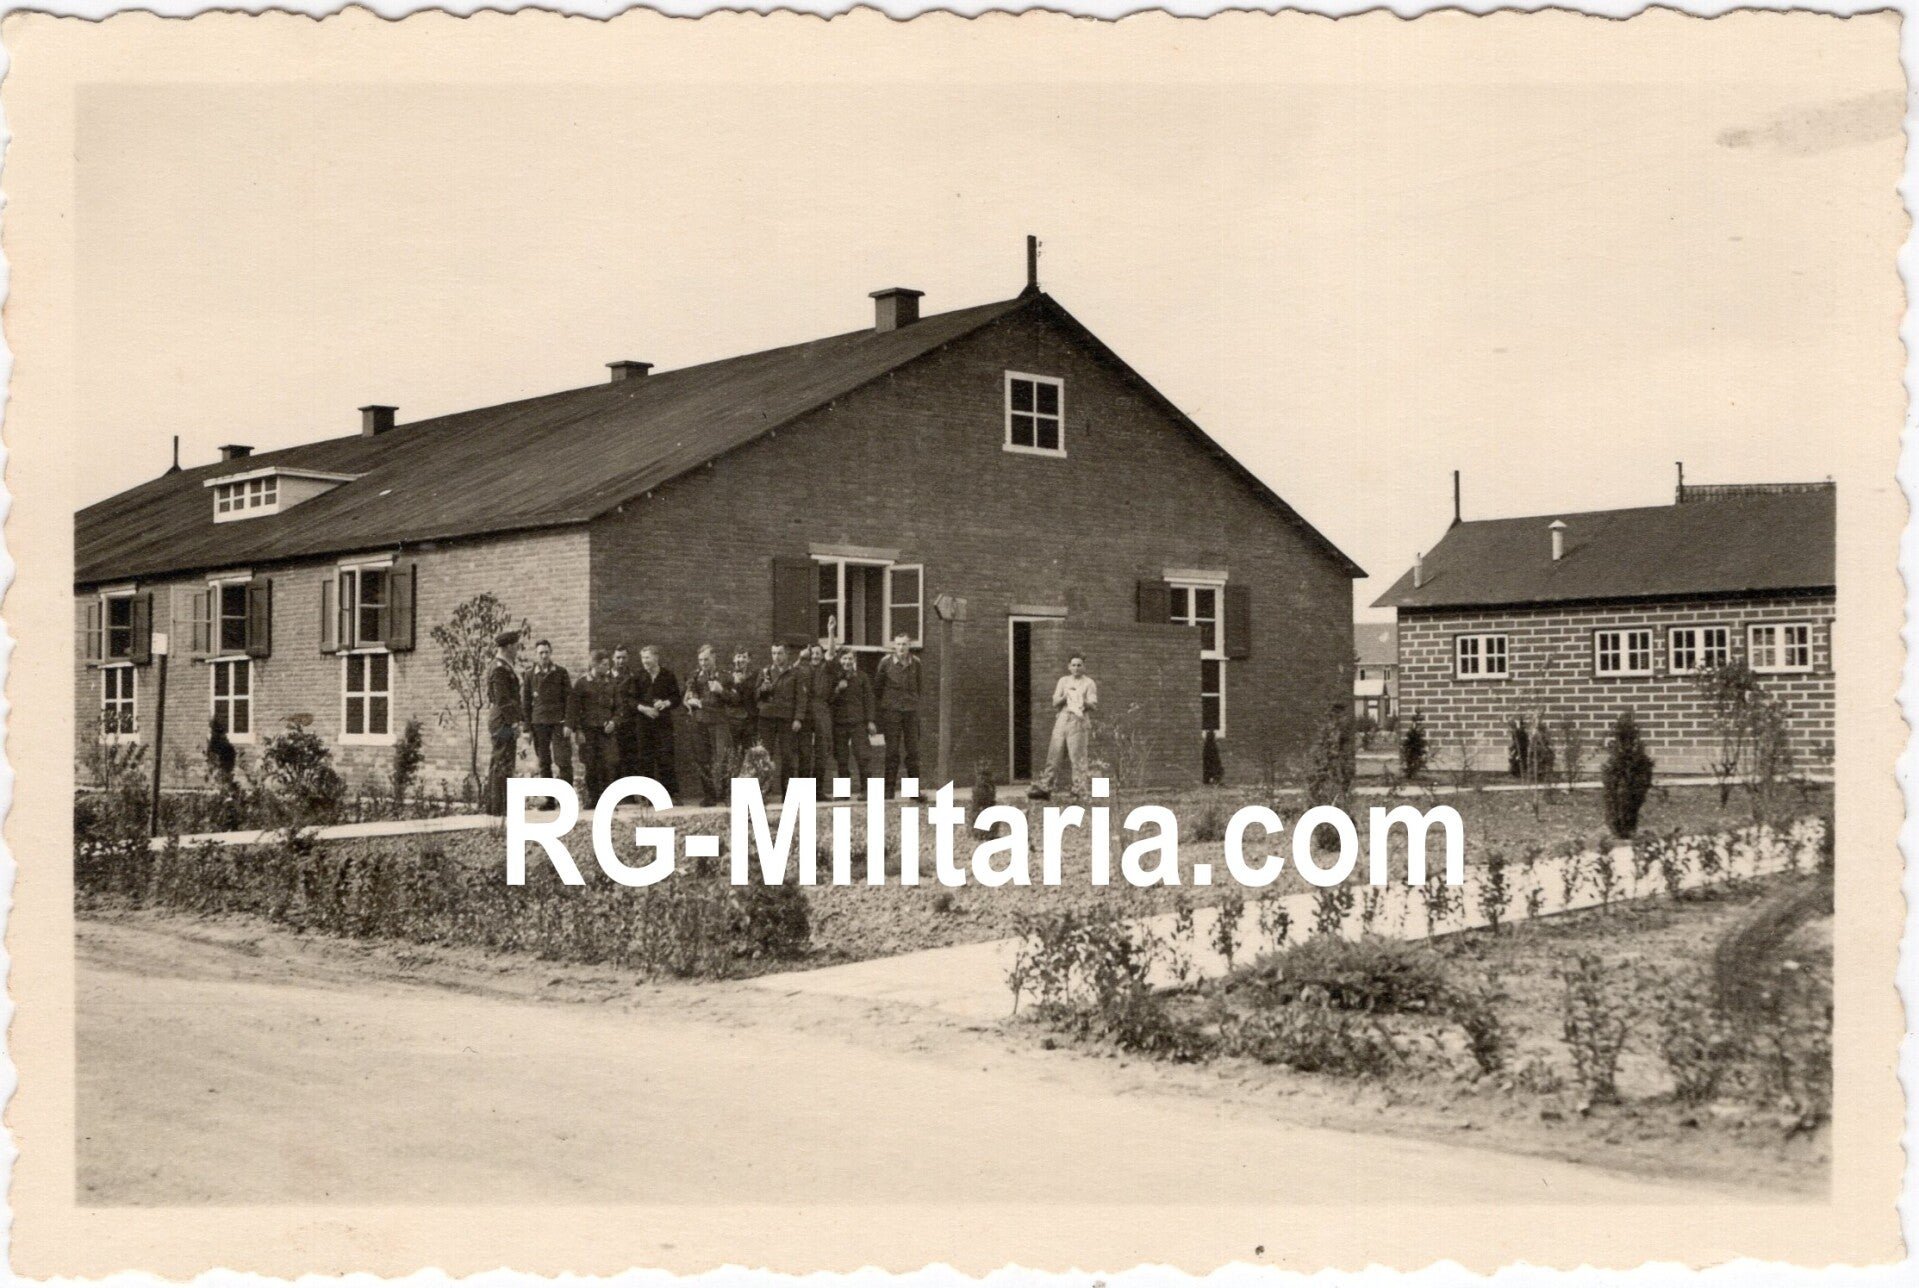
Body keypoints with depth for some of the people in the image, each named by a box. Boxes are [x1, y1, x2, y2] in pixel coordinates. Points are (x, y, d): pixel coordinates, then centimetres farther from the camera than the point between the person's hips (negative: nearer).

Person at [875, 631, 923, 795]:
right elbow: (877, 686, 8)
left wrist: (915, 702, 13)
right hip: (891, 710, -2)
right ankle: (889, 789, 4)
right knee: (892, 752, -1)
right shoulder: (886, 662, -3)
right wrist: (880, 704, 9)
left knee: (913, 751, 2)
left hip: (911, 710, 2)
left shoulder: (916, 663, 4)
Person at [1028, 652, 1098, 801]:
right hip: (1062, 720, 4)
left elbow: (1094, 705, -3)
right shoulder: (1063, 681, 18)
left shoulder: (1089, 683, 6)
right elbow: (1055, 703, 12)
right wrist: (1064, 697, -8)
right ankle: (1045, 788, 1)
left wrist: (1084, 702, -22)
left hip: (1079, 721, -4)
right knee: (1054, 756, 1)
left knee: (1078, 758, -8)